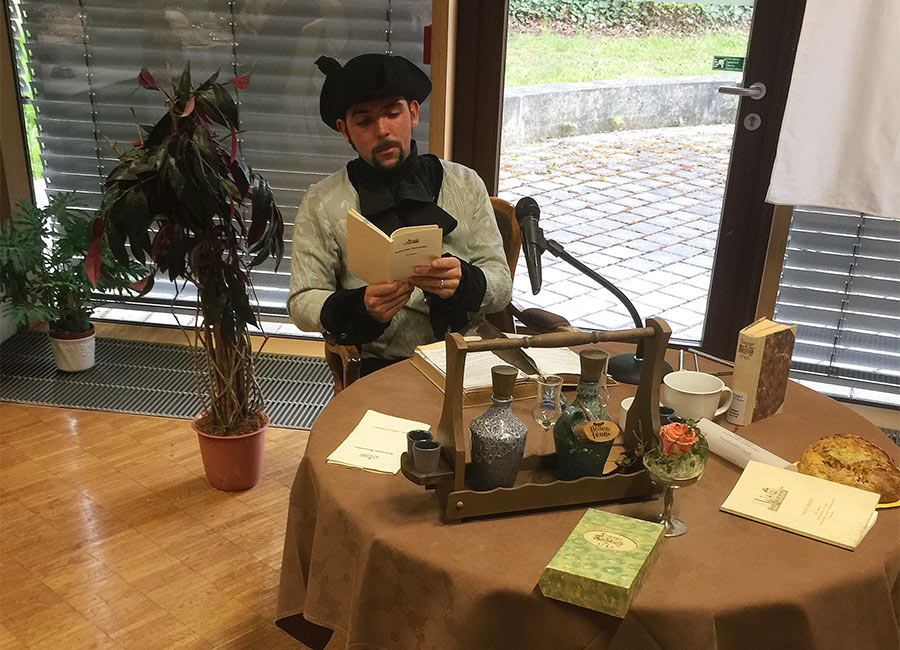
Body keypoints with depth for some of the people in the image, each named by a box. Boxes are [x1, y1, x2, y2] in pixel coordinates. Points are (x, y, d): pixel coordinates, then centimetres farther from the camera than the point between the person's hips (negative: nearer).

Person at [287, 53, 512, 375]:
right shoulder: (322, 203, 6)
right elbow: (302, 303, 4)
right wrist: (361, 306, -17)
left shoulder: (465, 184, 11)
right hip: (380, 367, -2)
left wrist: (463, 281, -16)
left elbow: (501, 283, 7)